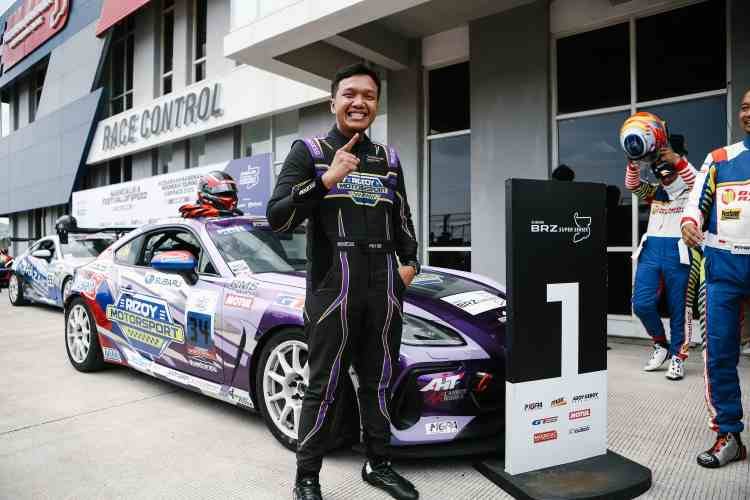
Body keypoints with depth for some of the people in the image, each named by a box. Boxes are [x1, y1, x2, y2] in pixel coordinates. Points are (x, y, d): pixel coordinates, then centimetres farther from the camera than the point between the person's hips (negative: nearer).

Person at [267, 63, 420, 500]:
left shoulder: (389, 159, 15)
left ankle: (379, 465, 33)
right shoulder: (309, 152, 1)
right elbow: (277, 218, -10)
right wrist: (326, 181, -21)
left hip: (385, 293, 5)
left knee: (380, 385, 15)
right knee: (324, 389, 4)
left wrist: (410, 262, 9)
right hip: (333, 292, -4)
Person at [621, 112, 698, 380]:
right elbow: (632, 185, 0)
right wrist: (635, 160, -15)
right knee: (642, 304, -3)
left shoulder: (689, 192, 5)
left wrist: (677, 159, -25)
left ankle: (677, 356, 13)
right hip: (651, 249, 4)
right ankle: (660, 344, 20)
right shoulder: (655, 192, 16)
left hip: (679, 252, -4)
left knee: (679, 308, 2)